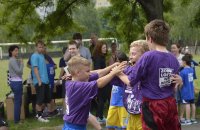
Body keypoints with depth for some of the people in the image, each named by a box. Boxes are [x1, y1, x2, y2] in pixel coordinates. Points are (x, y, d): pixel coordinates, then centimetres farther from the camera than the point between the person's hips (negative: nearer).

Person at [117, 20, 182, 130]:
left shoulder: (148, 57, -15)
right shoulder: (174, 59, 1)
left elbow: (131, 82, -7)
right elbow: (173, 85, 9)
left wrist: (120, 74, 9)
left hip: (153, 106, -5)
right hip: (170, 104, 5)